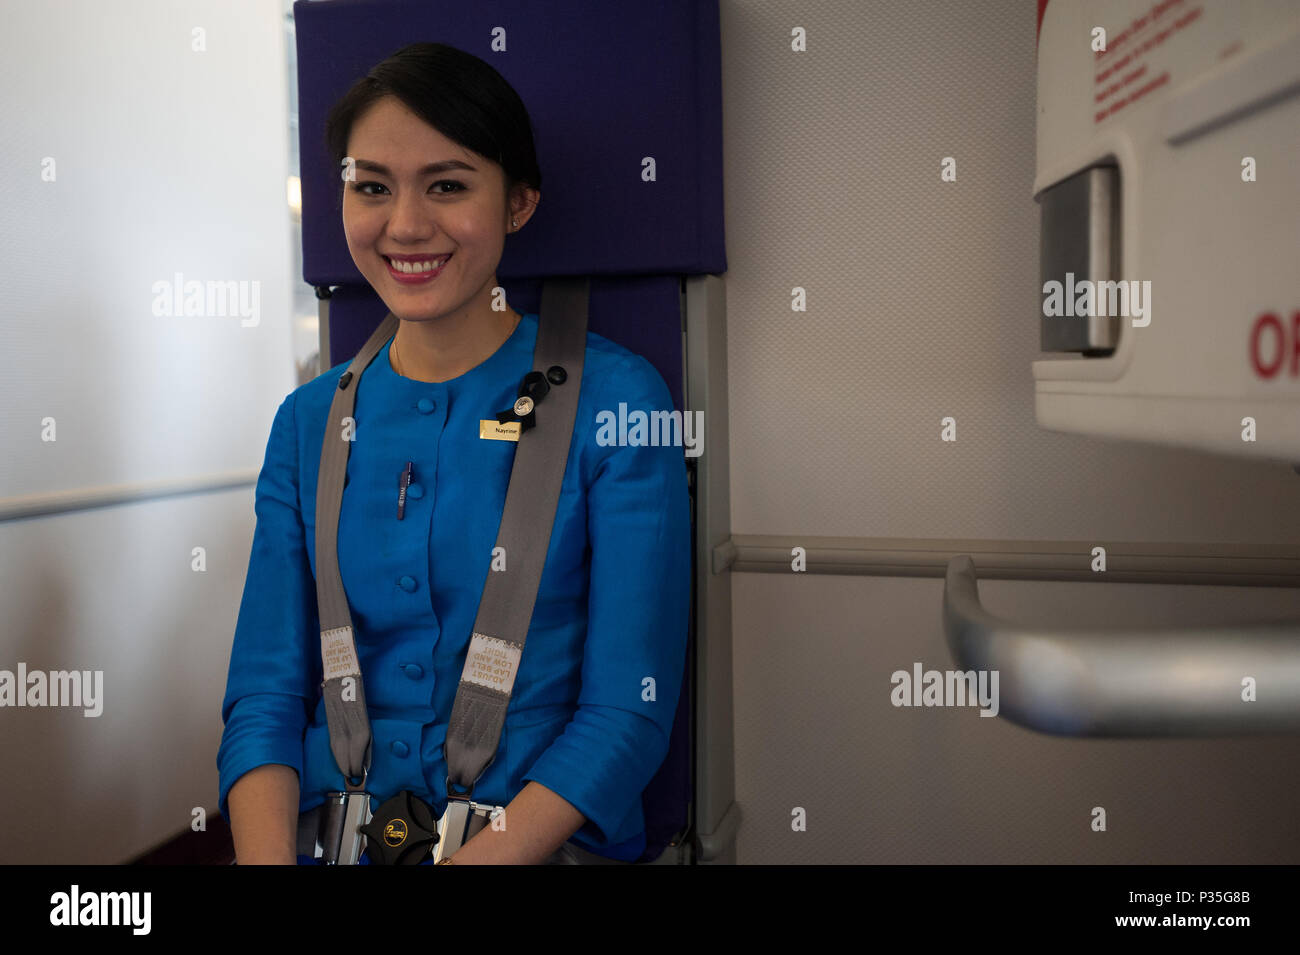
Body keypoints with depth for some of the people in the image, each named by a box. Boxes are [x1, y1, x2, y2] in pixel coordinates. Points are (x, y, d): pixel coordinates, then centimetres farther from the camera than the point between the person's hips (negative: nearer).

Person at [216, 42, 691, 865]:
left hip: (540, 836, -2)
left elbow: (630, 713, -8)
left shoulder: (616, 399, -6)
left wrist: (485, 856, -19)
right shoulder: (308, 423, 7)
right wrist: (267, 855, -13)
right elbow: (266, 693, 5)